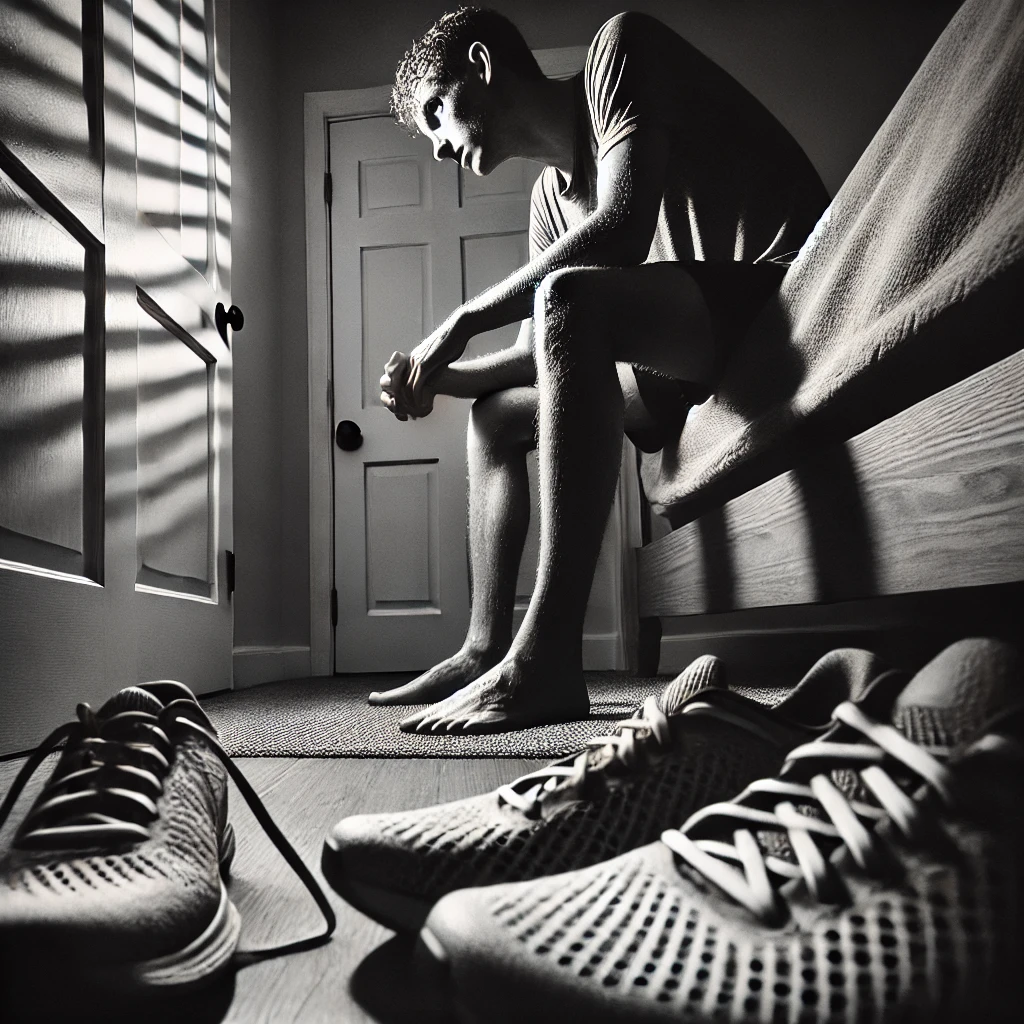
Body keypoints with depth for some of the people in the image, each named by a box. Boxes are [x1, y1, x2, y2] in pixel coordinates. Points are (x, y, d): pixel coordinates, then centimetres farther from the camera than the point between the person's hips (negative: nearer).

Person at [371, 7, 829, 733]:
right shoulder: (551, 197, 16)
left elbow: (621, 227, -22)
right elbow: (549, 353, 13)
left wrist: (465, 320, -17)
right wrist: (438, 378, -3)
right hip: (701, 354, 9)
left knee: (568, 298, -33)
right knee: (497, 414, 13)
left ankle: (547, 659, -36)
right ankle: (485, 651, 7)